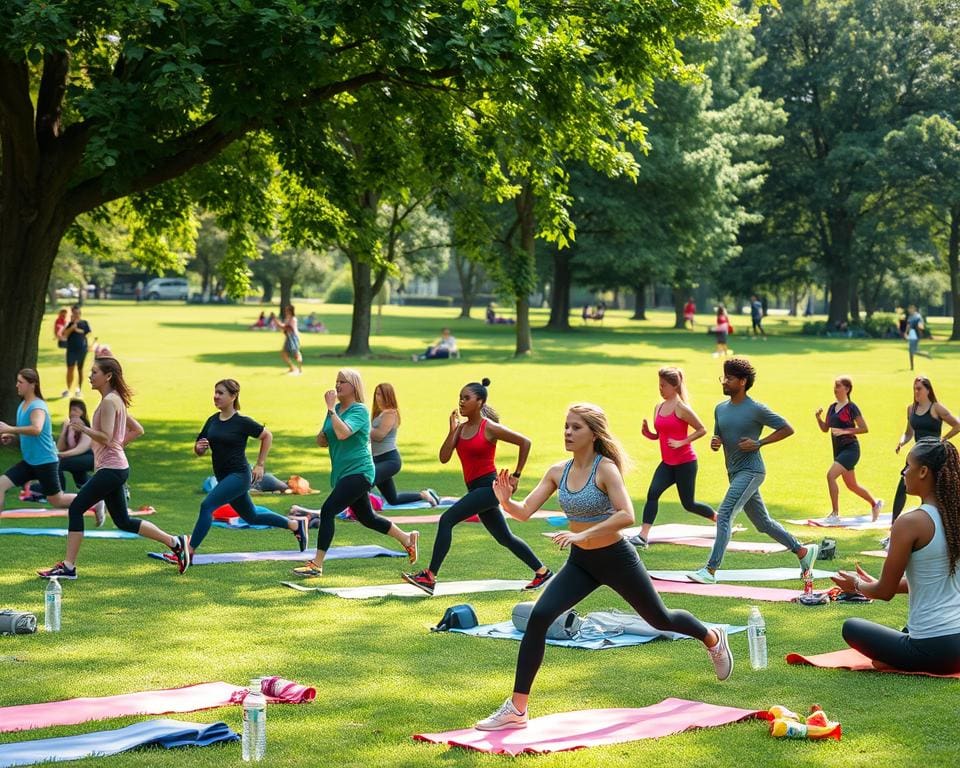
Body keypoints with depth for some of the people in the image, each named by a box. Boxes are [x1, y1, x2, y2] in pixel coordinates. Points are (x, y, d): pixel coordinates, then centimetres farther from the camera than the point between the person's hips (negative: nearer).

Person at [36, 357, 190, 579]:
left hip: (110, 468, -10)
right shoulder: (117, 400, 16)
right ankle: (174, 542, 16)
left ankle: (68, 567, -7)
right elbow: (138, 430, 22)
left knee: (76, 509, -8)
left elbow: (106, 438, -21)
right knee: (123, 521, 14)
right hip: (115, 467, 10)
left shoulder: (109, 401, -14)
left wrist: (83, 428, -21)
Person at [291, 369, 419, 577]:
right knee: (367, 517, 19)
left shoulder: (359, 411, -13)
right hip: (342, 474, 9)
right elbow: (323, 442, 16)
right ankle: (407, 538, 38)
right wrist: (321, 435, -6)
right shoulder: (336, 410, 10)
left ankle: (317, 565, -17)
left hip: (358, 472, -9)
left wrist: (330, 408, -27)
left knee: (327, 511, -19)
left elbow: (342, 433, -31)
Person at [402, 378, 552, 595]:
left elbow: (525, 442, -8)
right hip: (475, 488, 8)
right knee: (505, 538, 16)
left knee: (447, 520, -19)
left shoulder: (490, 428, -10)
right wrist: (452, 430, -9)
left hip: (489, 487, -8)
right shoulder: (461, 428, 8)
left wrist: (516, 476, -6)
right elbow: (444, 458, 0)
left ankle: (430, 576, -19)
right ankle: (542, 571, 30)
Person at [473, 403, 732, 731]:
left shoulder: (606, 469, -21)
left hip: (616, 559, -5)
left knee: (659, 618, 17)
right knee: (538, 617, -15)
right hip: (580, 563, 5)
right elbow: (524, 512, -7)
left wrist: (583, 534, -41)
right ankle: (517, 708, -13)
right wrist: (506, 501, -29)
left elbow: (626, 515, -33)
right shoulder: (558, 472, -4)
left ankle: (713, 639, 51)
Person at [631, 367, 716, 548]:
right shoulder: (658, 408, 8)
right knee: (653, 493, -15)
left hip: (685, 462, -6)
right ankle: (643, 536, -20)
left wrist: (681, 442, -20)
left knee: (688, 504, 4)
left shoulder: (681, 408, -13)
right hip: (667, 463, 6)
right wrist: (647, 433, -4)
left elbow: (702, 430, -11)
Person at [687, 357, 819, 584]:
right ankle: (803, 551, 31)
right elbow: (719, 439, 20)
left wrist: (758, 443, -14)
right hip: (735, 473, 8)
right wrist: (715, 443, -5)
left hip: (750, 471, -8)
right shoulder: (720, 409, 10)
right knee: (763, 523, 16)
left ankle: (710, 571, -21)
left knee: (724, 515, -19)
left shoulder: (756, 409, -11)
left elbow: (787, 429, -6)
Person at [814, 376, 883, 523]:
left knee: (831, 475, -22)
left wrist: (844, 431, -22)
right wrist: (818, 417, -2)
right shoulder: (832, 407, 11)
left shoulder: (851, 408, -10)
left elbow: (864, 428, -13)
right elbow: (825, 428, 16)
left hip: (850, 449, -8)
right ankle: (875, 503, 39)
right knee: (851, 485, 17)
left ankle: (835, 513, -15)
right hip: (838, 450, 8)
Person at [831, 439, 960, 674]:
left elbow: (885, 592, -8)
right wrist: (874, 584, 26)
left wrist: (857, 585, 14)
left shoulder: (910, 523, -17)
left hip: (931, 648, -7)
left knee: (851, 627, 17)